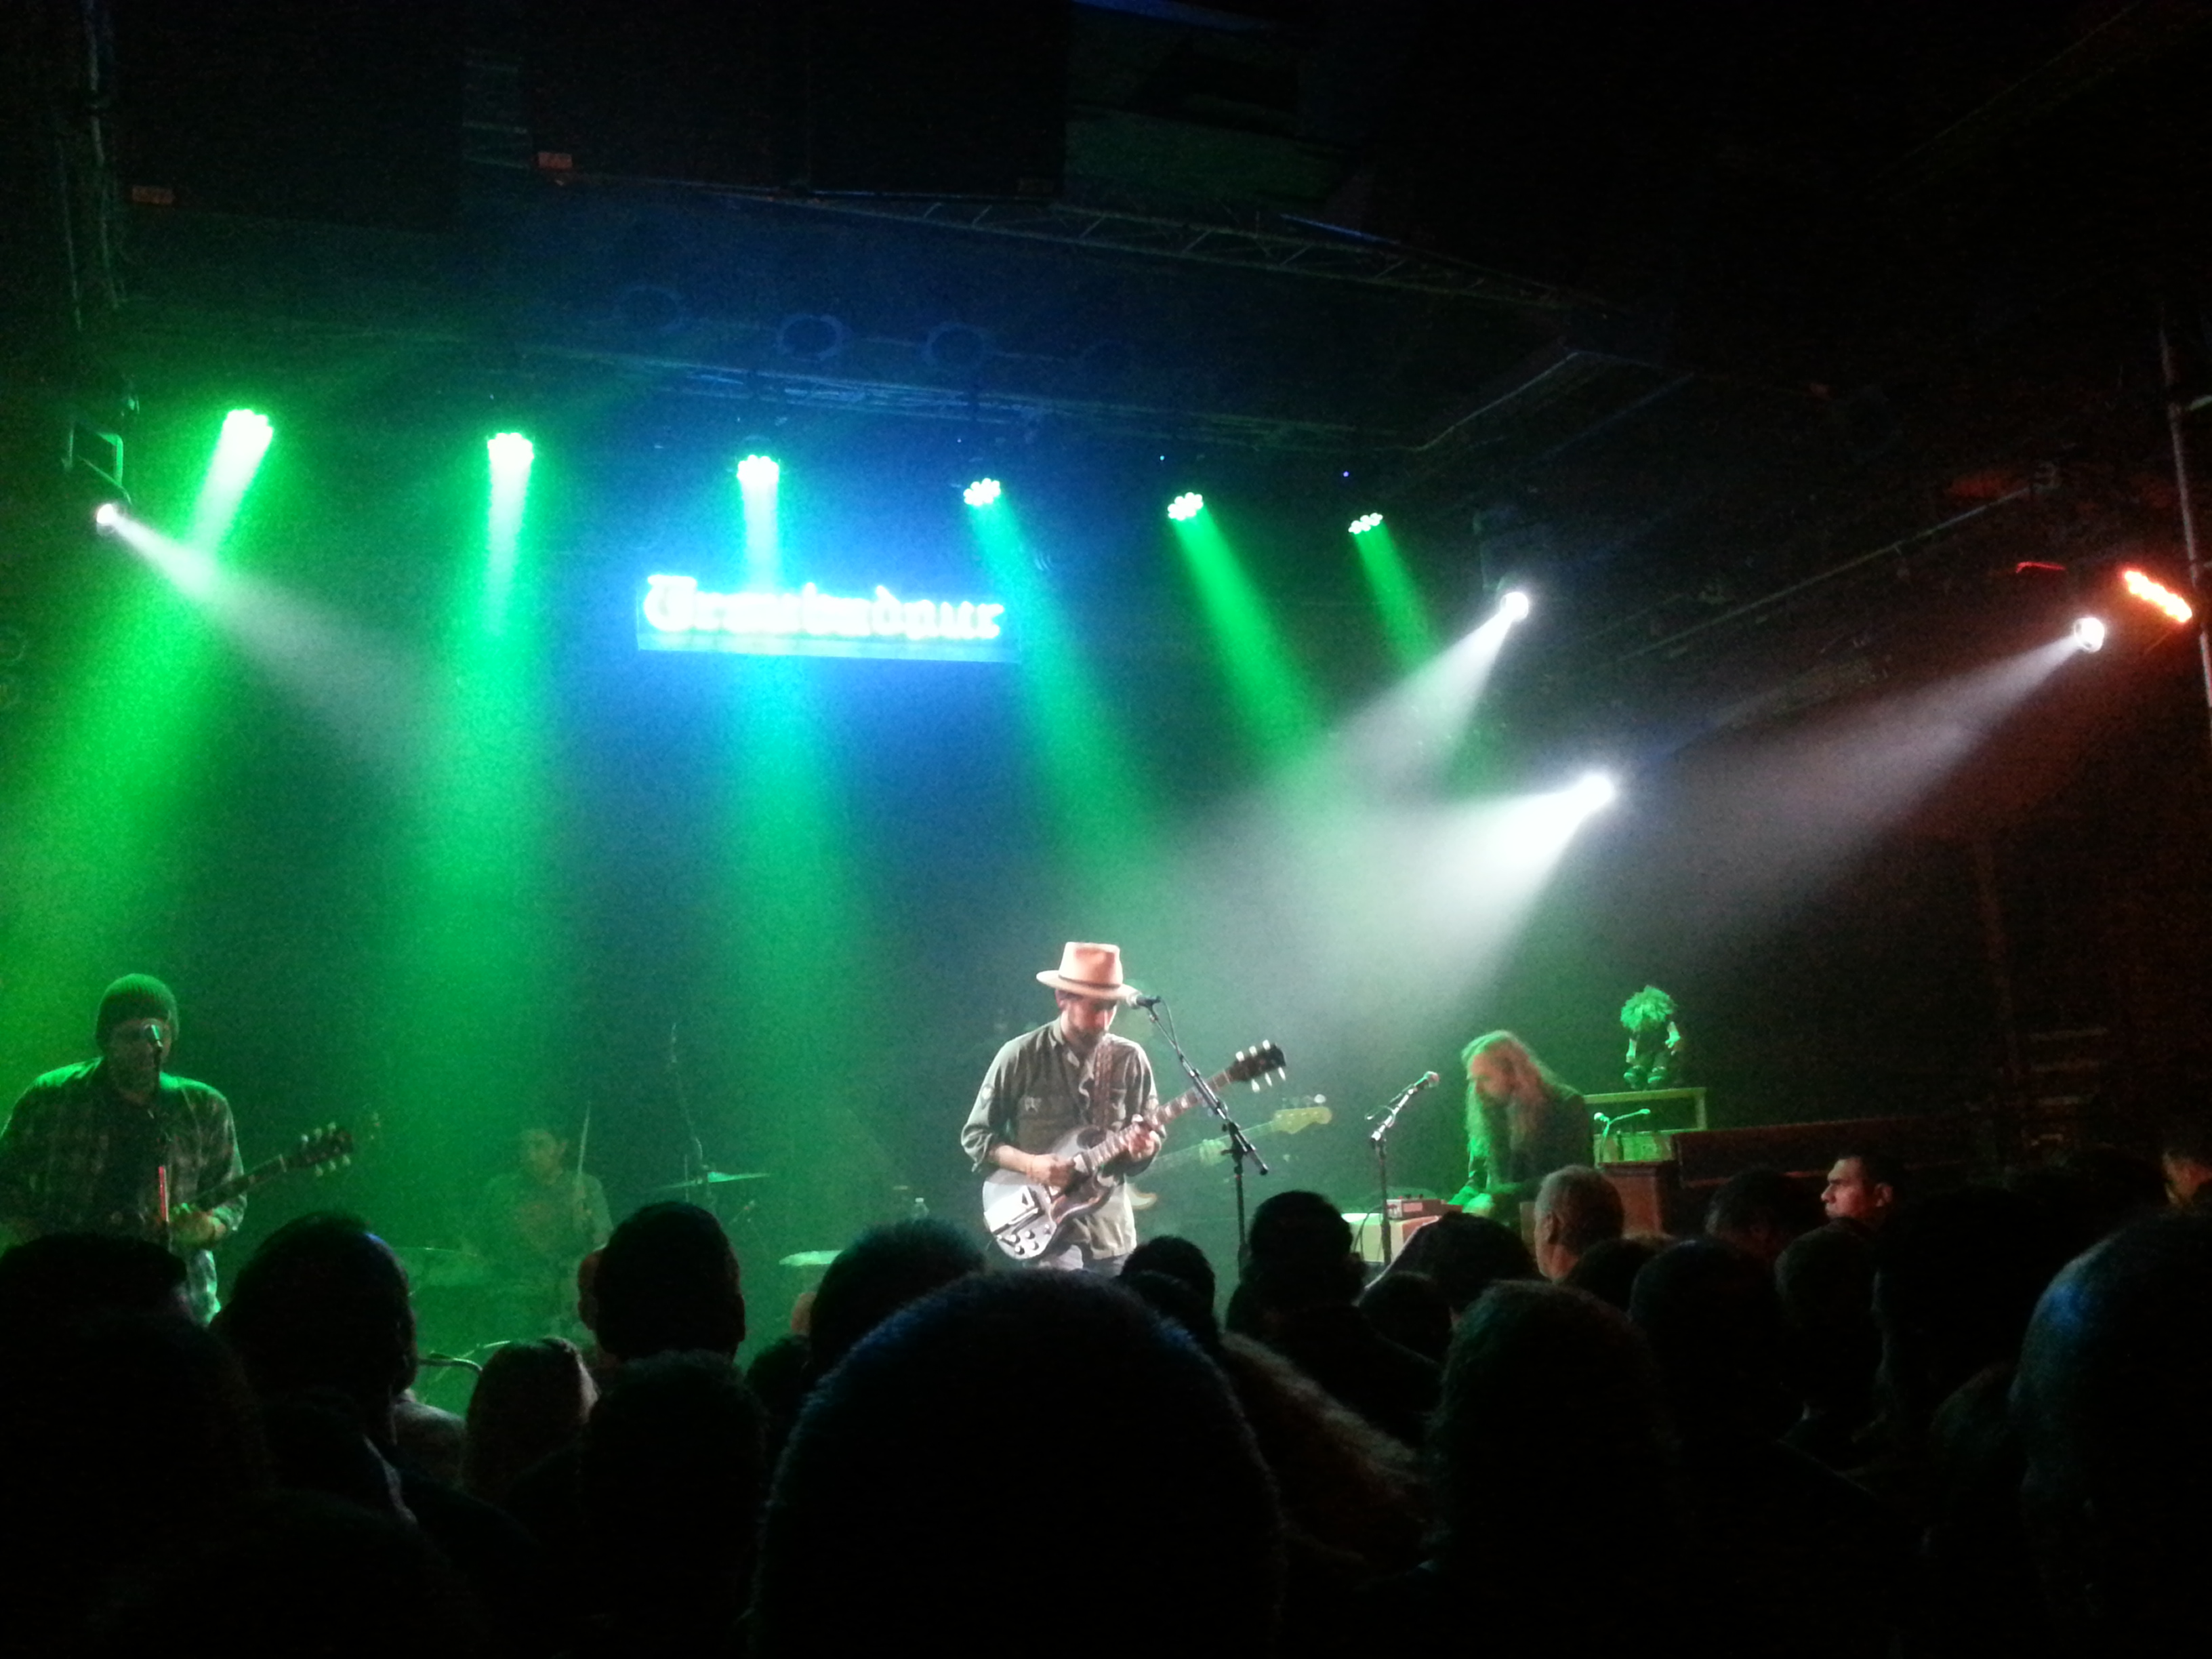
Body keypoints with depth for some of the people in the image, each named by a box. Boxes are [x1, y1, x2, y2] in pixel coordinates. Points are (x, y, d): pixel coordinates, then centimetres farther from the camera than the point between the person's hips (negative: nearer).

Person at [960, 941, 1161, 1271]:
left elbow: (1151, 1135, 9)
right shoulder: (1021, 1057, -6)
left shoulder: (1129, 1060, 1)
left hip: (1111, 1229, 4)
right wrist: (1030, 1165, -15)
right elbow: (975, 1136, -1)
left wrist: (1144, 1147, -15)